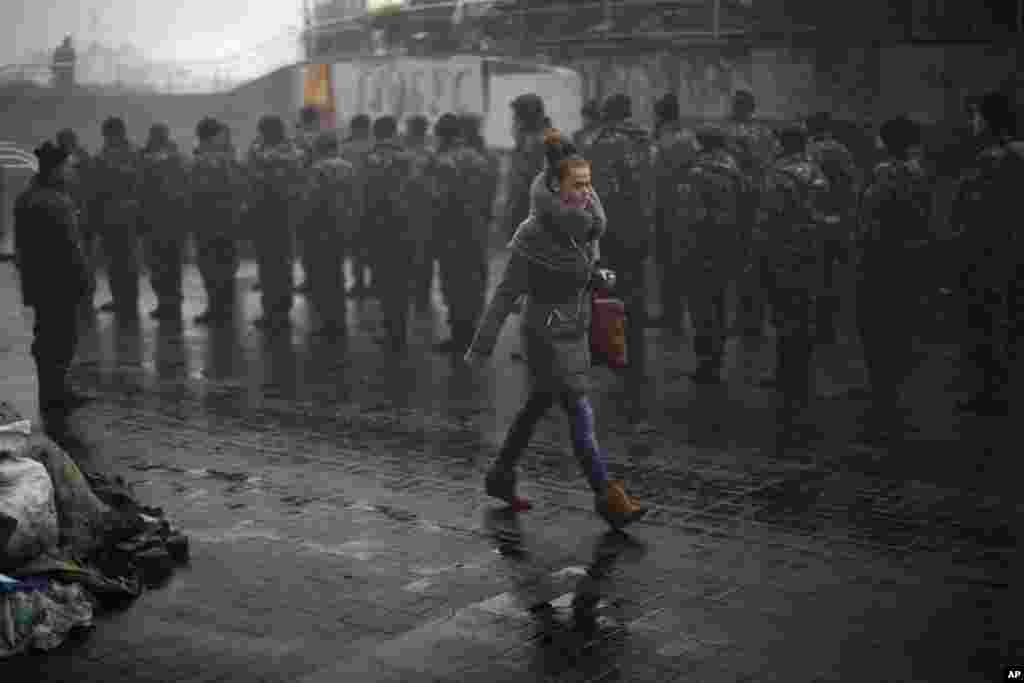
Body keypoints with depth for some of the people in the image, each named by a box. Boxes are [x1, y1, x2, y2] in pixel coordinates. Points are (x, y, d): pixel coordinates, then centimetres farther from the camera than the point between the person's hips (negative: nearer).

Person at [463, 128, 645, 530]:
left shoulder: (590, 220, -3)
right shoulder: (533, 234, -21)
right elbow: (506, 295, -16)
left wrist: (598, 277, 2)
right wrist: (481, 347, -13)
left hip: (576, 330, 7)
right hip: (546, 334, -7)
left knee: (538, 406, 18)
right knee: (580, 415, -9)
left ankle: (501, 478, 34)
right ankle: (608, 499, -4)